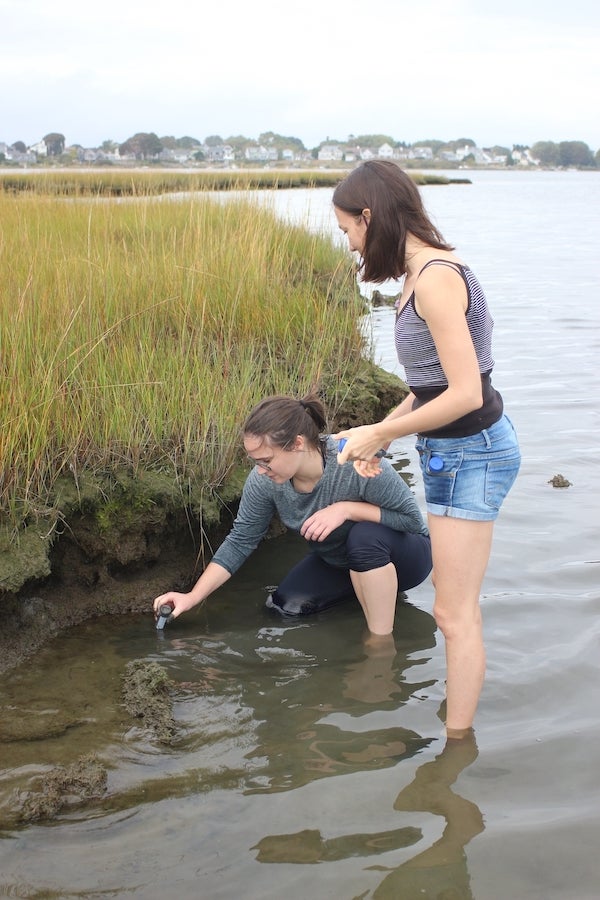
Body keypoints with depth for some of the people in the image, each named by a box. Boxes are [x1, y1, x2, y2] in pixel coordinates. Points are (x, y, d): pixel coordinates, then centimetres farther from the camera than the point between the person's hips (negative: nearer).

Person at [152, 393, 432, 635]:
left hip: (404, 555, -6)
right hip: (336, 562, 6)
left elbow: (414, 519, -28)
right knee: (286, 606, -9)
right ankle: (376, 589, 13)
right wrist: (193, 597, -13)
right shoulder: (264, 480, -21)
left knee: (366, 535, -36)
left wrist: (347, 509, -39)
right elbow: (240, 540, -9)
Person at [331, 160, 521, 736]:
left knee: (454, 613, -2)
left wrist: (382, 433, -16)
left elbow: (465, 393, -26)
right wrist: (380, 433, 5)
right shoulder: (423, 273, 6)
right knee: (453, 592, 23)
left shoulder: (435, 279, -24)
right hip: (455, 451, 11)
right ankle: (459, 708, 39)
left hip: (469, 452, -11)